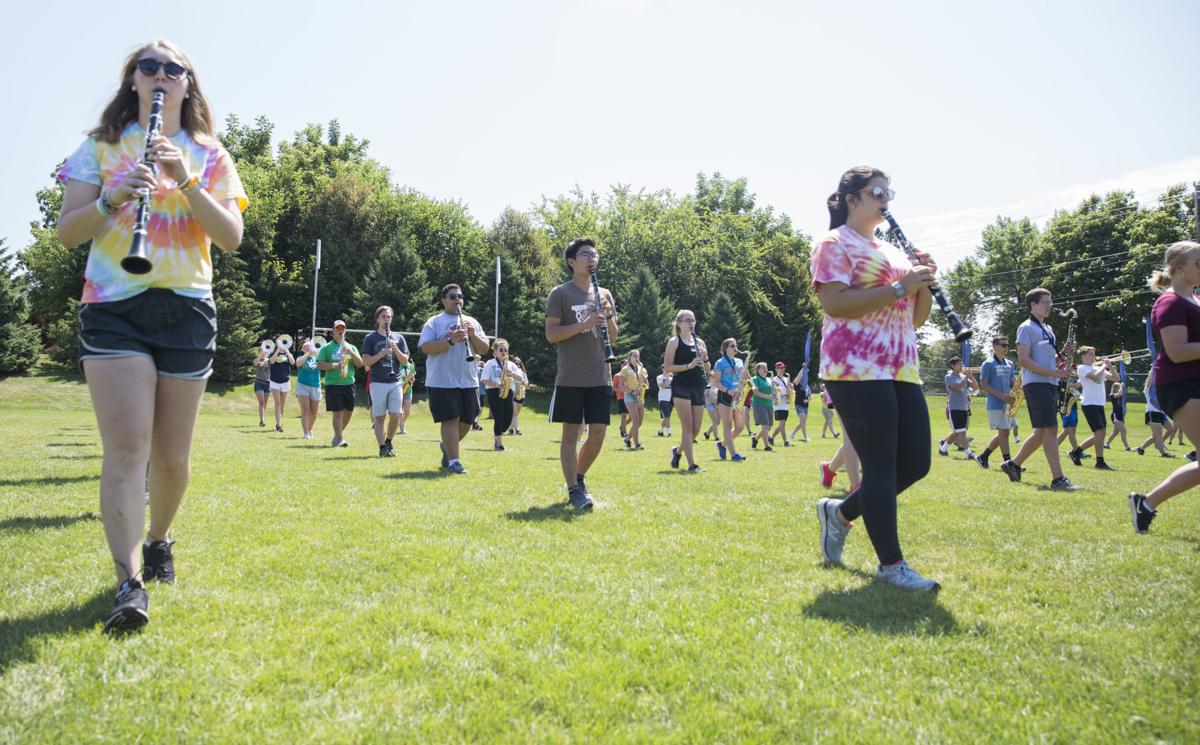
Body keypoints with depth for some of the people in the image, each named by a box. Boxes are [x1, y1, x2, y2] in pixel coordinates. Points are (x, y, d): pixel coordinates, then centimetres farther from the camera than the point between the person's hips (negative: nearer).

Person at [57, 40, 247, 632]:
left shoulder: (210, 156, 12)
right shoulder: (100, 145, 10)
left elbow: (231, 238, -1)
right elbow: (66, 231, 3)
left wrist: (186, 181, -14)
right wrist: (112, 198, -16)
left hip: (187, 310, 2)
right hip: (112, 309, -1)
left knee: (172, 455, 6)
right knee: (126, 447, -15)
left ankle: (158, 540, 32)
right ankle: (130, 584, -17)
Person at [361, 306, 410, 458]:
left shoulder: (398, 338, 12)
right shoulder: (371, 338, 5)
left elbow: (405, 361, 6)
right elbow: (365, 362, -2)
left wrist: (396, 349, -11)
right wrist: (381, 354, -17)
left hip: (396, 382, 2)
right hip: (378, 383, -2)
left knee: (396, 415, -3)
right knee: (379, 416, -1)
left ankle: (388, 441, 19)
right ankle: (382, 447, 5)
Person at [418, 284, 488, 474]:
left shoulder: (472, 322, 14)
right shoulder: (434, 322, 1)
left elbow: (484, 349, 9)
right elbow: (426, 348, -11)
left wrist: (473, 335, -9)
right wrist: (451, 340, -21)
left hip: (469, 381, 5)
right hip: (442, 381, -5)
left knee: (467, 421, 10)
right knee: (451, 420, -8)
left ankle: (447, 446, 35)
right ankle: (453, 461, -3)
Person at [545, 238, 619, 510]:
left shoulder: (604, 294, 14)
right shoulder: (560, 293, -1)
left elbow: (612, 339, 15)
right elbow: (550, 334, -8)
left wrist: (608, 317, -5)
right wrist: (583, 324, -19)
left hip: (600, 377, 5)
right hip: (570, 378, -4)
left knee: (598, 433, 4)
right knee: (571, 433, -2)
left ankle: (579, 476, 25)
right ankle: (574, 490, 4)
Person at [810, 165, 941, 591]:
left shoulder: (893, 252, 23)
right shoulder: (834, 244, -1)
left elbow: (915, 319, 21)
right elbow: (833, 303, -17)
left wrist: (923, 284, 3)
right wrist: (900, 287, -16)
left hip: (902, 370, 8)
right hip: (856, 369, -8)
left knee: (916, 463, 6)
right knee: (882, 466, -7)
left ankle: (840, 512, 24)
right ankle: (891, 565, 3)